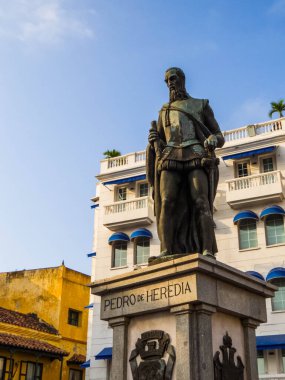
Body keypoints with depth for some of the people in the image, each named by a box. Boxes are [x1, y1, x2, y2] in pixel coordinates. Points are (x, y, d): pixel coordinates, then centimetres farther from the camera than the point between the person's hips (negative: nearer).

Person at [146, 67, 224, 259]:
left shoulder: (202, 105, 21)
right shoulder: (164, 111, 29)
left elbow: (220, 138, 16)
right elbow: (158, 142, 26)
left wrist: (213, 139, -11)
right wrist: (154, 139, 0)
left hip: (197, 159, -2)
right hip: (171, 160, 2)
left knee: (201, 203, -22)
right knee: (167, 203, -20)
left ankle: (208, 252, -31)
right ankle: (166, 252, -29)